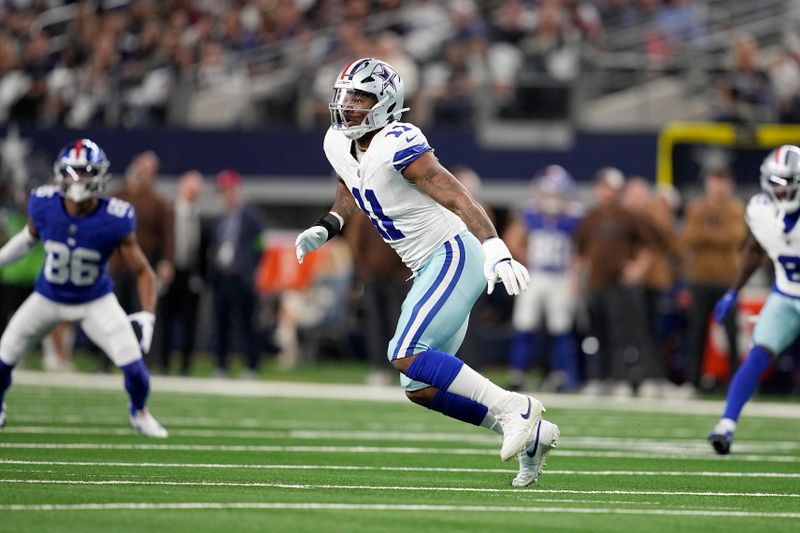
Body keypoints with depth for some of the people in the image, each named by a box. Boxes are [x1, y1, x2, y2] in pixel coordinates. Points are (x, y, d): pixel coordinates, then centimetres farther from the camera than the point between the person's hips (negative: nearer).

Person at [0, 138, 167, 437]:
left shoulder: (115, 220, -27)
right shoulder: (43, 205, -21)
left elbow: (142, 272, -15)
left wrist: (147, 316, -23)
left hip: (95, 301, -2)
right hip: (48, 298, 2)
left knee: (132, 364, -13)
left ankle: (139, 413, 20)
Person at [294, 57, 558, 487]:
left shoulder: (396, 146, -20)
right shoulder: (339, 145, 6)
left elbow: (457, 198, -25)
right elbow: (350, 197, 26)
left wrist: (496, 250, -36)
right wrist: (324, 229, 7)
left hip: (456, 255, -9)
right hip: (430, 270, 9)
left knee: (406, 356, -22)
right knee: (420, 388, 7)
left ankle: (512, 408, -13)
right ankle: (532, 435, 16)